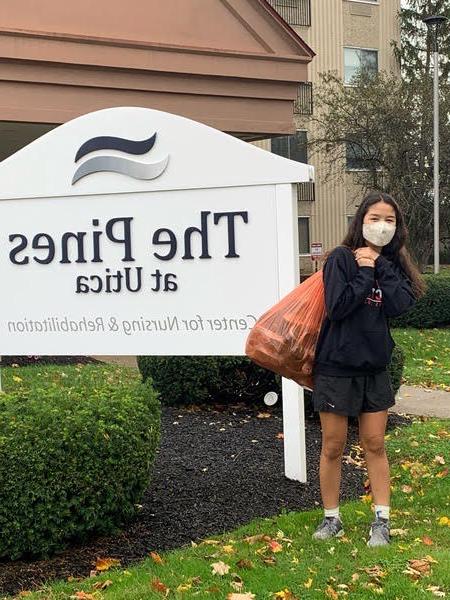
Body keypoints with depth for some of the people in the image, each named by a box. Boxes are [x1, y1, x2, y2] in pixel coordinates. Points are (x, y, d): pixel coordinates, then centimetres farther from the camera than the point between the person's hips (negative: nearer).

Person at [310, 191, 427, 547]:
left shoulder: (393, 264, 6)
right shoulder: (342, 258, -9)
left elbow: (401, 306, -11)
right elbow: (337, 307, -20)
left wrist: (380, 266, -13)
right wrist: (366, 272, -16)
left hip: (375, 367, 4)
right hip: (337, 367, -4)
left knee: (375, 445, 10)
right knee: (333, 447, 6)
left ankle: (382, 520, 18)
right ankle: (331, 519, 20)